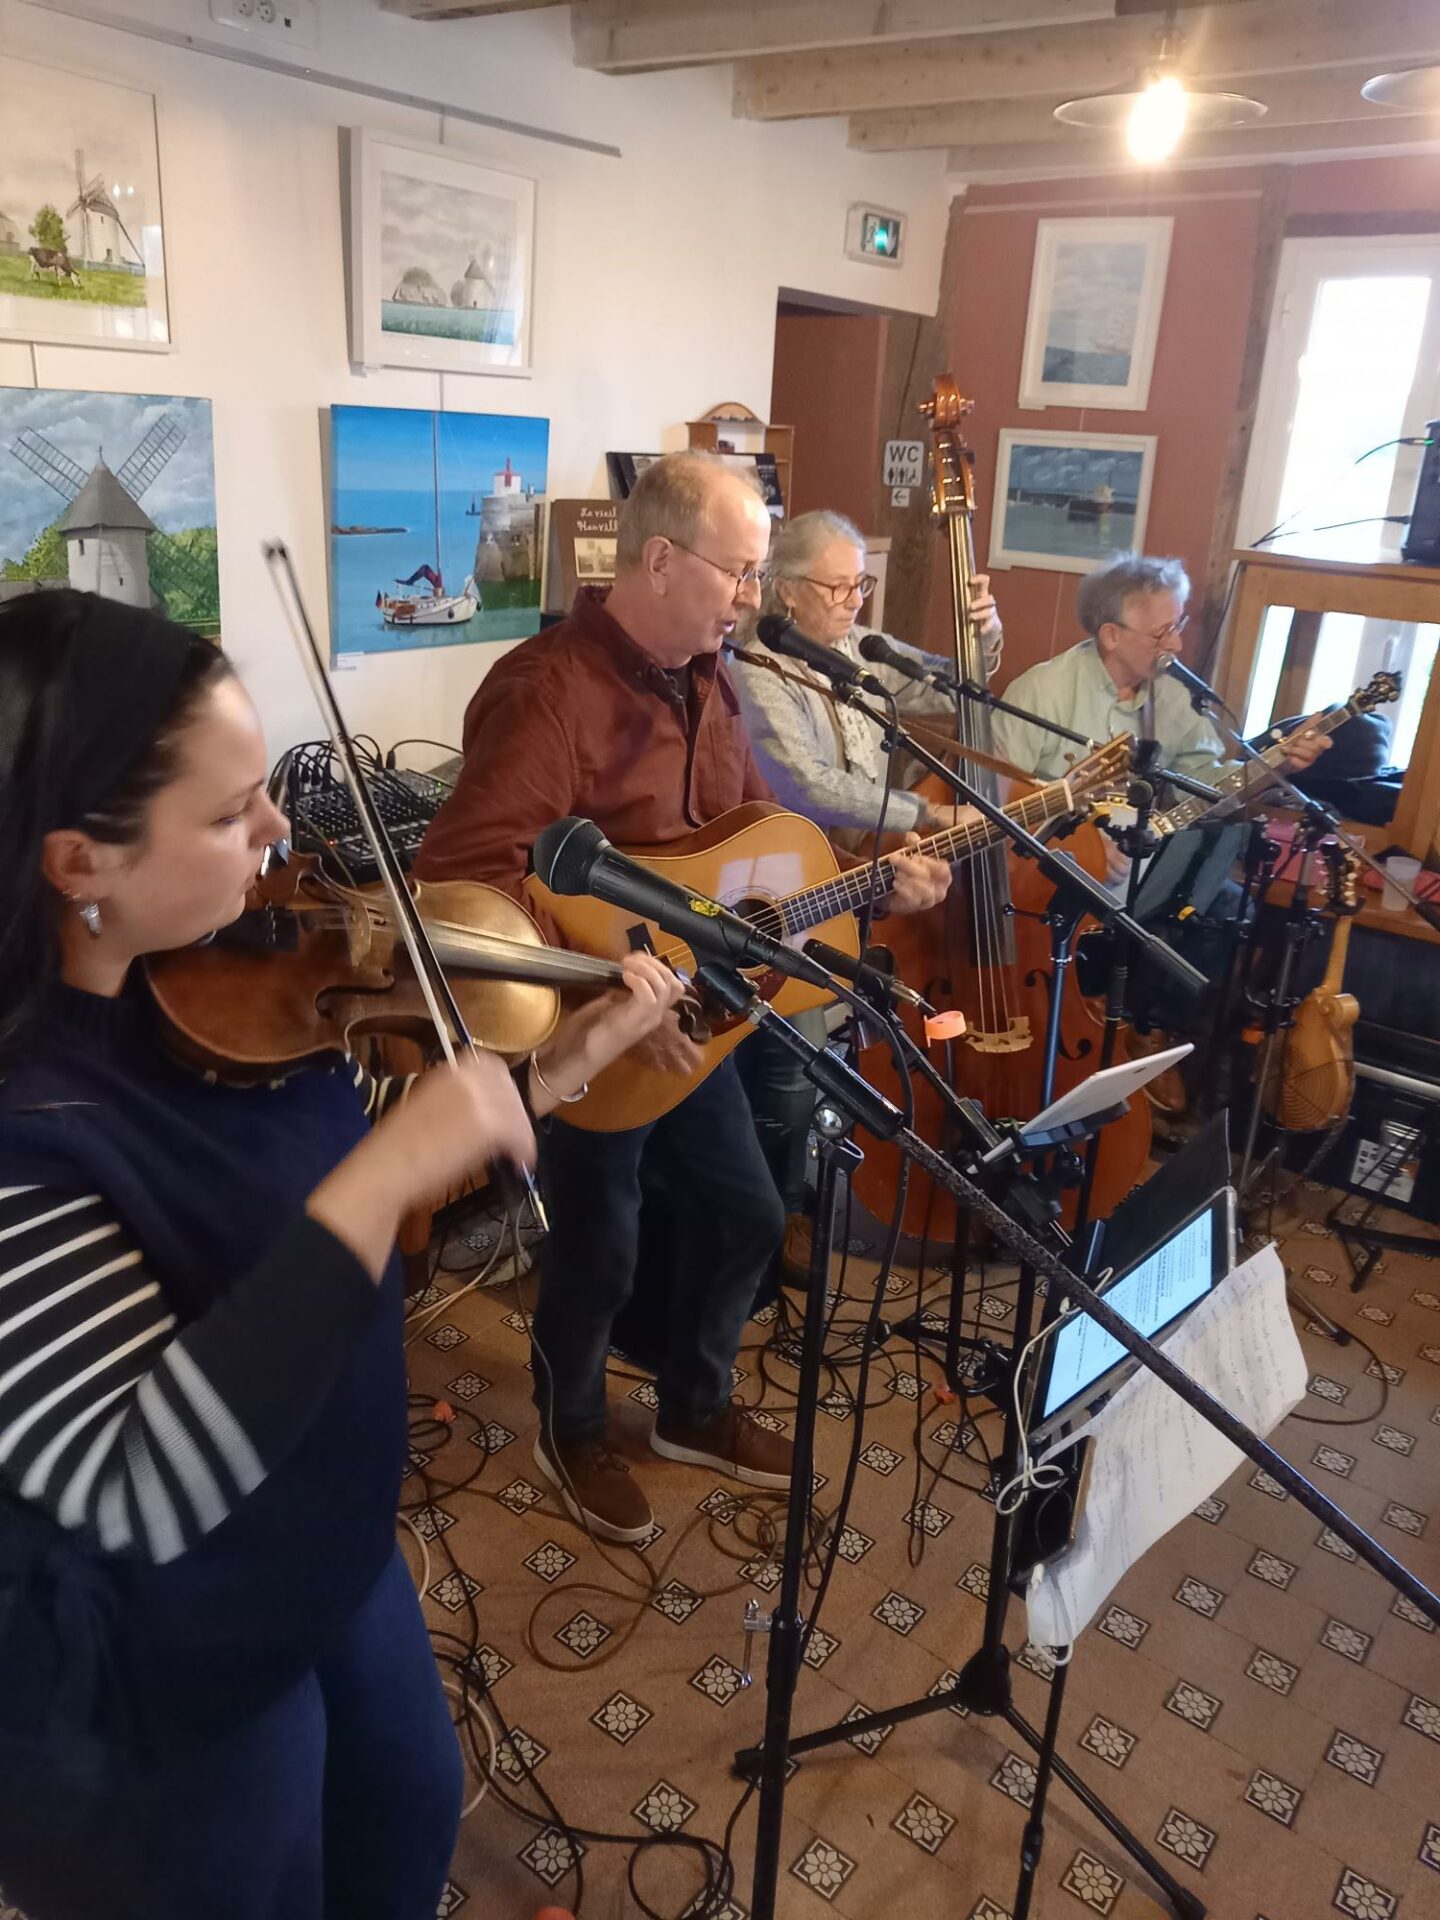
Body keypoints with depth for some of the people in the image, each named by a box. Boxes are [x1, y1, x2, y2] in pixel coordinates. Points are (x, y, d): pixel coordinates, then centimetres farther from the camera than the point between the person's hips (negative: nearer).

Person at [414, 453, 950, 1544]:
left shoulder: (704, 678, 4)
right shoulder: (549, 690, -26)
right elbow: (459, 873, -35)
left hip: (688, 1016, 9)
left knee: (744, 1213, 19)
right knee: (602, 1250, 10)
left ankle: (695, 1410, 44)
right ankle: (572, 1436, 40)